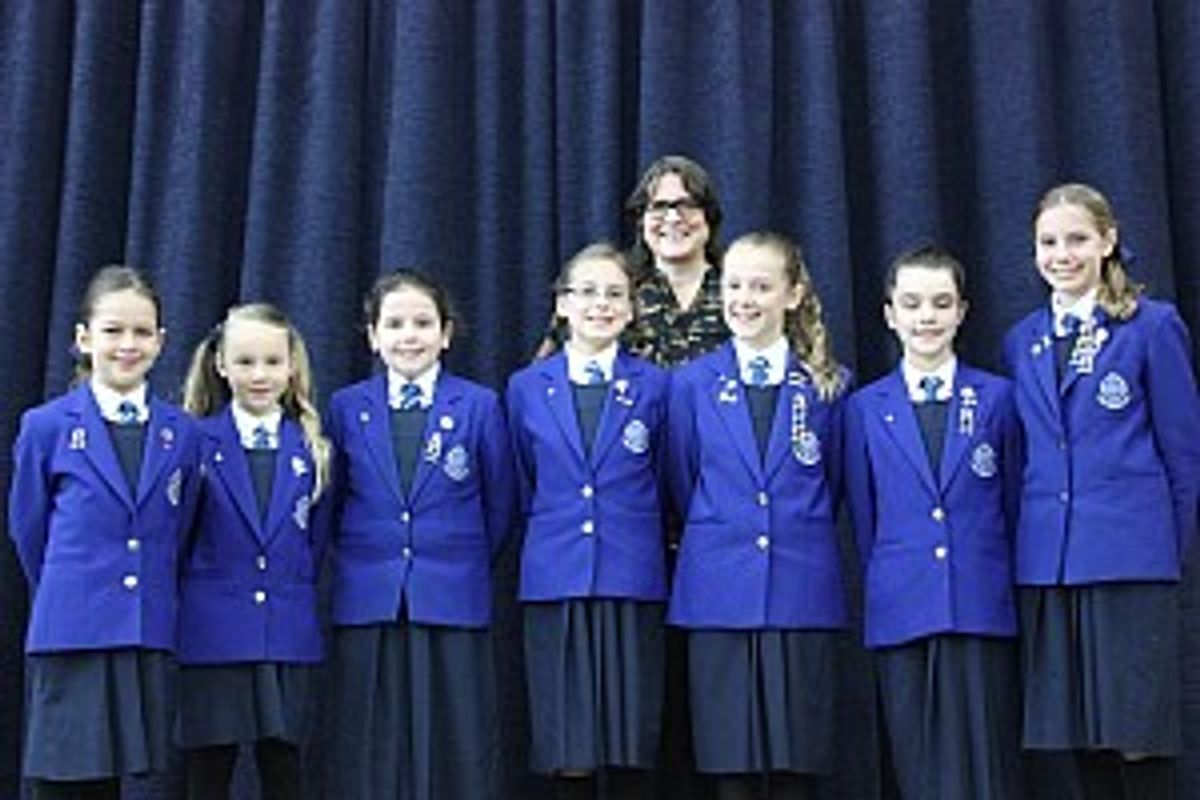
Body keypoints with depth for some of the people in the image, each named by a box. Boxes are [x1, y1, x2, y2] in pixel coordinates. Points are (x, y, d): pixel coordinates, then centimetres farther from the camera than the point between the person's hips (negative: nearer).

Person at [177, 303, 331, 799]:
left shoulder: (311, 447, 7)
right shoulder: (197, 442, 0)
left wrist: (301, 594, 8)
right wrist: (189, 602, 1)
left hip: (289, 634, 2)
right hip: (212, 633, -2)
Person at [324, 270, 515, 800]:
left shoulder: (479, 406, 2)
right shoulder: (346, 408, 7)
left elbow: (500, 505, 6)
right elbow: (333, 503, 13)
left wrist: (464, 563, 6)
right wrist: (358, 561, 7)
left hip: (454, 604, -1)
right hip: (366, 603, 1)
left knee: (455, 755, 2)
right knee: (371, 756, 5)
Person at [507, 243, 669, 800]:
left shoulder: (654, 387, 5)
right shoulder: (527, 388, 8)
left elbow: (665, 486, 12)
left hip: (632, 582, -1)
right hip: (554, 581, 1)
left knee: (633, 753, 1)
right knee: (566, 753, 1)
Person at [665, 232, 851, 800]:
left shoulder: (828, 384, 5)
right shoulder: (692, 383, 5)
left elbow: (834, 482, 14)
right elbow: (682, 483, 13)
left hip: (802, 591, 0)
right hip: (719, 592, 0)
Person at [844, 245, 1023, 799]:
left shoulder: (997, 397, 6)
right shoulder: (865, 408, 8)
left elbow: (1014, 505, 10)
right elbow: (863, 520, 12)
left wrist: (1001, 584, 8)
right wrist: (883, 588, 9)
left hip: (982, 612, -1)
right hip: (900, 615, 1)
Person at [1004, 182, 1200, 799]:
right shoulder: (1022, 342, 13)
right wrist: (1034, 537, 13)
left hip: (1128, 560, -4)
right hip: (1046, 562, 5)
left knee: (1137, 734, -4)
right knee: (1079, 736, 8)